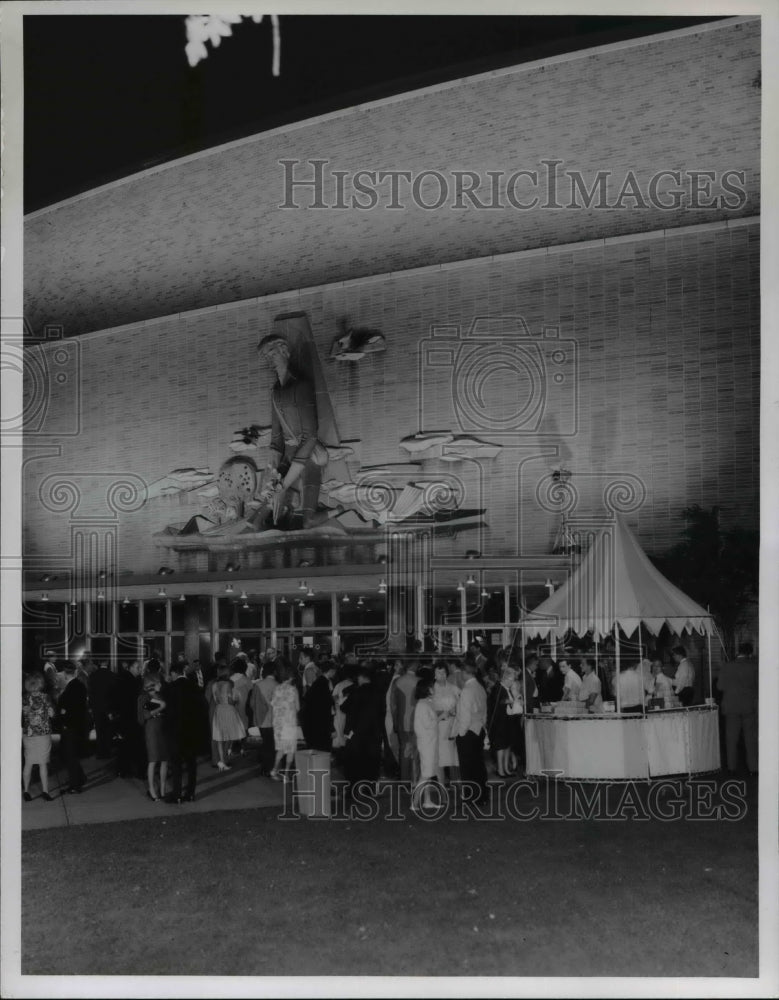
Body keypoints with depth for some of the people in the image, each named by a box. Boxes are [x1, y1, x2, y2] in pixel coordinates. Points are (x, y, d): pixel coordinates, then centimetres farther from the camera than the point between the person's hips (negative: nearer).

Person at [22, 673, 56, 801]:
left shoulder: (24, 698, -2)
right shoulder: (45, 697, -12)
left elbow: (20, 716, 2)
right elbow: (51, 714, -7)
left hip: (27, 734, 3)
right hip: (43, 733, -3)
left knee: (28, 764, 11)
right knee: (43, 764, 3)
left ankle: (26, 791, 13)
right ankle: (45, 791, 4)